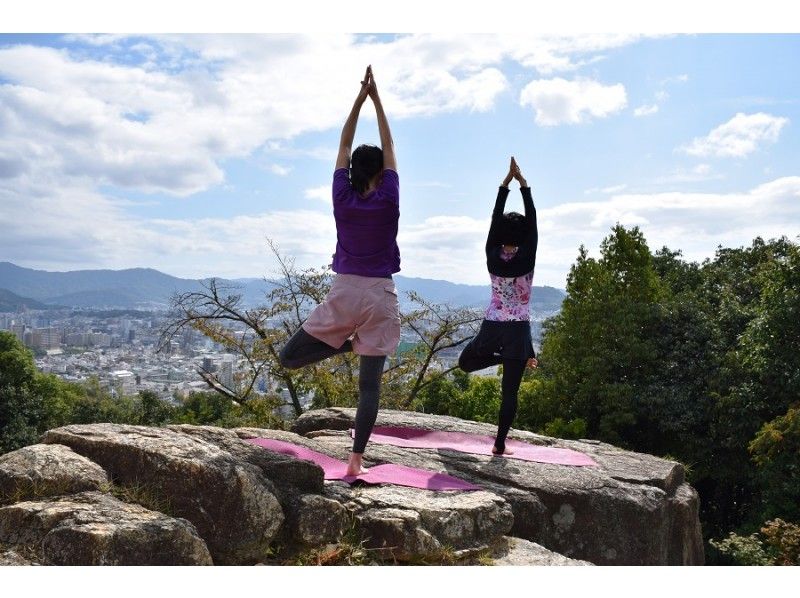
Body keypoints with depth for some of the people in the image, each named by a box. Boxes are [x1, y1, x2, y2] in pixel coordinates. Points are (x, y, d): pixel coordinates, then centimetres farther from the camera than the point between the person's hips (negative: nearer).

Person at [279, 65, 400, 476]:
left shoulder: (342, 198, -2)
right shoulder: (388, 200, -4)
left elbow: (344, 145, 8)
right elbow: (389, 148, 7)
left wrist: (359, 99, 11)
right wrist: (377, 100, 10)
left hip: (344, 293, 0)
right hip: (380, 297, 0)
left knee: (289, 358, 15)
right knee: (370, 384, 2)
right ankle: (356, 459, -1)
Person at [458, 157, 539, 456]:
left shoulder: (493, 256, -5)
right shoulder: (527, 259, -10)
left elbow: (495, 218, 1)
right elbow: (533, 220, -5)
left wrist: (505, 182, 1)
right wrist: (523, 184, -3)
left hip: (492, 327, 1)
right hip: (518, 330, -1)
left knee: (465, 361, 31)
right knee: (510, 391, 4)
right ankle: (500, 445, 5)